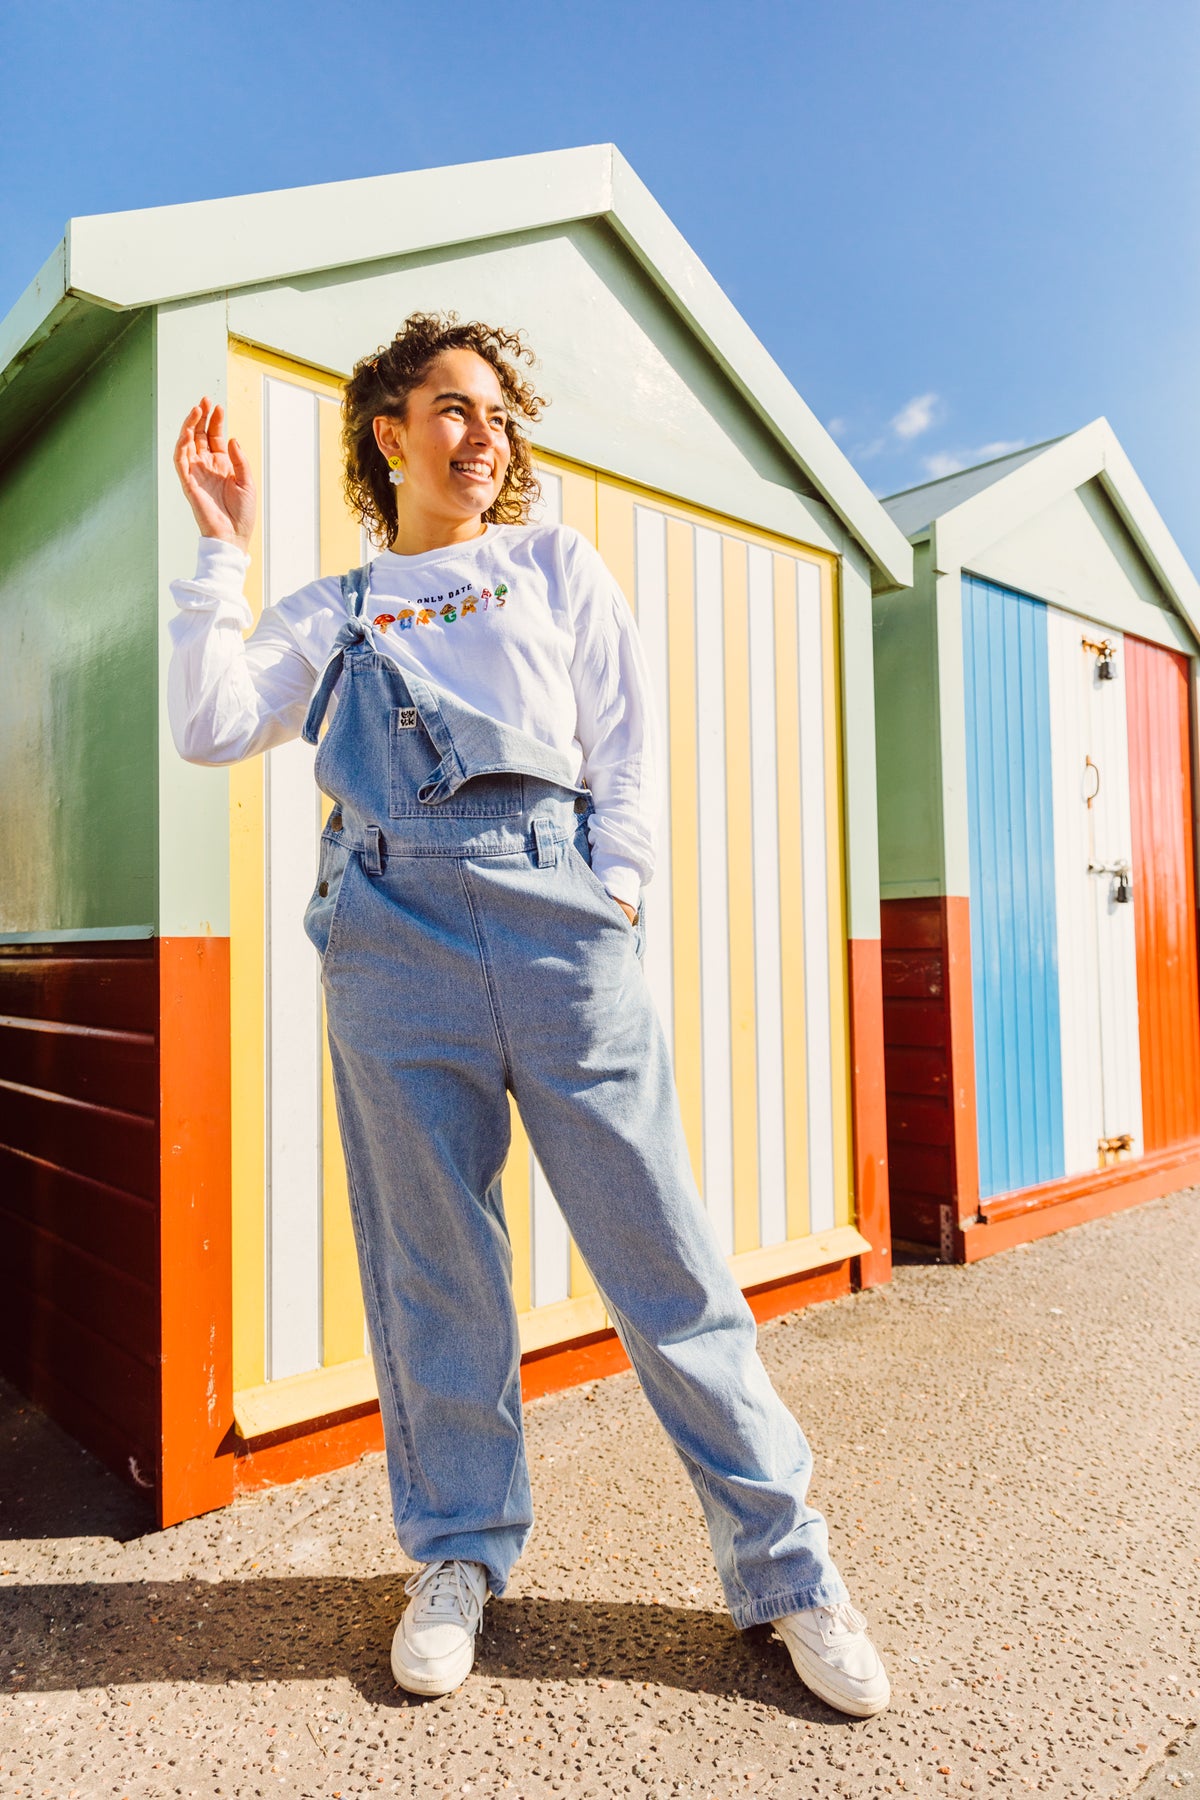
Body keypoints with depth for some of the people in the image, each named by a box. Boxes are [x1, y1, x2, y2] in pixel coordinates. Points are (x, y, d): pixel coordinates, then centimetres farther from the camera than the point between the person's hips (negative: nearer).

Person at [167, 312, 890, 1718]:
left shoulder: (557, 566, 20)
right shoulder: (332, 614, 20)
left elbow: (627, 740, 12)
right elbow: (210, 726, 6)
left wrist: (614, 893, 0)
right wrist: (222, 549, 7)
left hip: (554, 910, -1)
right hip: (393, 925, 2)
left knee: (657, 1243, -2)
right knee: (428, 1254, 7)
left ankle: (783, 1565, 14)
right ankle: (459, 1554, 26)